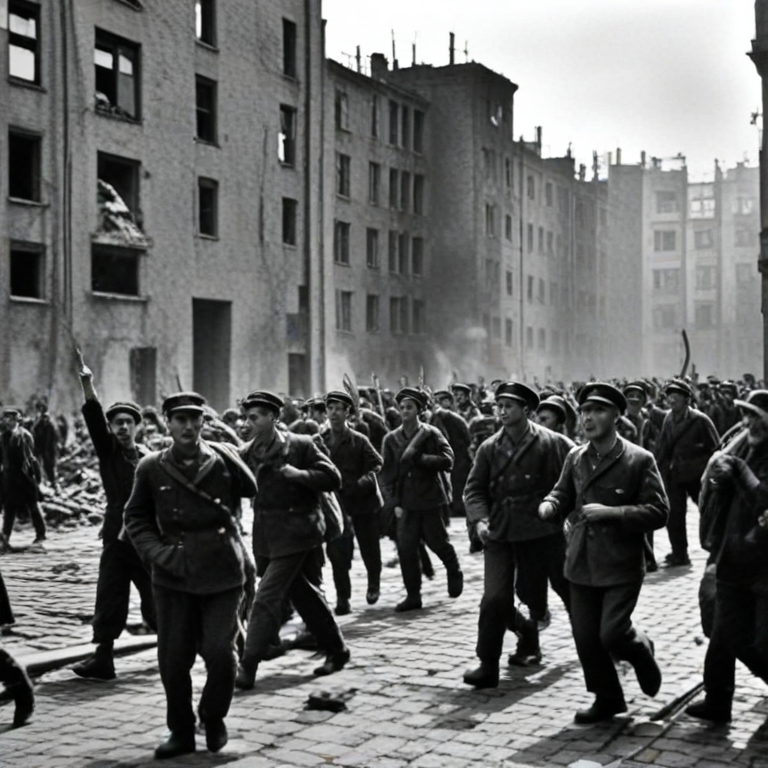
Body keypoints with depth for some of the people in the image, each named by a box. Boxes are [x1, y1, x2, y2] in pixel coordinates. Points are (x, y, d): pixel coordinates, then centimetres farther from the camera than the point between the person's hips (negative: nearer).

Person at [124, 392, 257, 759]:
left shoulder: (225, 458, -3)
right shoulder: (151, 468, 0)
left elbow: (253, 489, 10)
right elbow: (136, 518, 9)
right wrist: (158, 552, -3)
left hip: (222, 573, -1)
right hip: (173, 577, 1)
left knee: (220, 652, -6)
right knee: (173, 659, 5)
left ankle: (213, 719, 22)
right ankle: (181, 731, 24)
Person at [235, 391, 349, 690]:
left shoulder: (300, 445, -7)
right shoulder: (247, 452, 5)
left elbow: (333, 478, -8)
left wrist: (299, 474, -19)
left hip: (295, 533, -6)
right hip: (267, 536, 6)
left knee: (267, 597, -12)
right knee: (305, 595, 16)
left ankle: (247, 667, -10)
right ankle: (336, 649, 32)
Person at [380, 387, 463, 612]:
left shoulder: (431, 434, -2)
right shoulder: (391, 439, 5)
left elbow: (447, 460, -13)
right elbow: (387, 473, 4)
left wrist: (418, 458, -21)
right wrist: (394, 503, -4)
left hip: (430, 498, -2)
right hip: (406, 502, 2)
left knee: (437, 541, 4)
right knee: (406, 547, -3)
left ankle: (454, 573, 35)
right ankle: (413, 595, 7)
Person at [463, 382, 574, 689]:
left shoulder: (551, 443, -8)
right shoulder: (489, 448, 1)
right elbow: (474, 488, 4)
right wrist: (480, 519, -12)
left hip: (541, 532, -1)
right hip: (499, 534, 1)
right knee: (495, 598, -7)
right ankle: (488, 666, 1)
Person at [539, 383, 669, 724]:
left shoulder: (639, 460, -8)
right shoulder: (575, 458, 5)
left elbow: (658, 512, -10)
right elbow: (563, 495, 16)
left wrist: (610, 512, -21)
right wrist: (549, 506, -8)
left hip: (622, 565, -4)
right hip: (583, 563, 5)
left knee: (612, 634, -11)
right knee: (585, 636, 6)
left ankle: (641, 651, 24)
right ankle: (607, 698, 27)